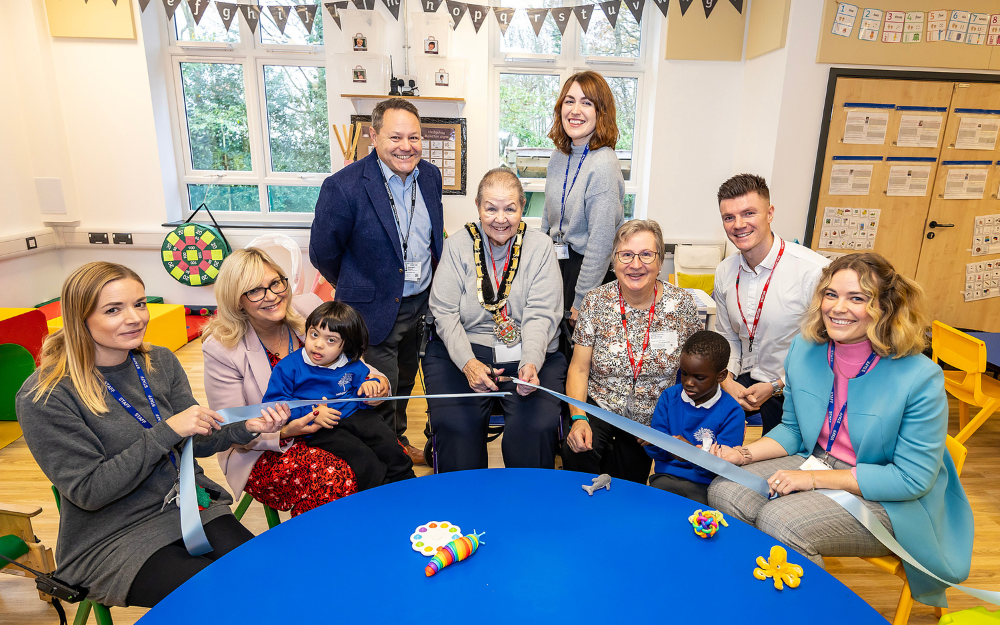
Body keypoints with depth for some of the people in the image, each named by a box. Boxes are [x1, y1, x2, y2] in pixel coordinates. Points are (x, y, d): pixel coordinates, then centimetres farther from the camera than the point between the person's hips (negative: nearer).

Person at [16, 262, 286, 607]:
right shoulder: (44, 397, -15)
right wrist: (166, 432, -25)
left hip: (189, 506, 5)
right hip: (111, 539, -4)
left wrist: (246, 427, -13)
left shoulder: (161, 362, 1)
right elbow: (88, 491, -16)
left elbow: (195, 442, 6)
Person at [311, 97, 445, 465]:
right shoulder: (343, 187, -21)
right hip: (376, 310, -6)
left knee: (405, 381, 23)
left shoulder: (430, 175, -1)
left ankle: (399, 440, 48)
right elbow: (322, 252, -9)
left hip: (421, 305, 6)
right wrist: (357, 291, 5)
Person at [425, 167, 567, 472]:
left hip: (529, 354, 0)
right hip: (462, 350, 1)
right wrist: (467, 362, -18)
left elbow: (541, 315, -3)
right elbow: (444, 311, -2)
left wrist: (531, 363, -22)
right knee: (454, 424, -21)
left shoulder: (540, 246, 4)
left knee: (537, 426, -22)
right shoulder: (458, 244, 4)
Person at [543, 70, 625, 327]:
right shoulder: (559, 155, 4)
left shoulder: (604, 164, -21)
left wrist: (581, 302, -19)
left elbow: (601, 241, -22)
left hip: (590, 270, -7)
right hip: (556, 261, 7)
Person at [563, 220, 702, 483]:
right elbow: (579, 368, -6)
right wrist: (578, 419, -21)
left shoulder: (682, 305, -8)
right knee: (575, 453, -27)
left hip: (654, 420, 2)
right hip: (600, 408, -1)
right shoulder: (596, 302, -8)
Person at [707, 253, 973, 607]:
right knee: (724, 492, -15)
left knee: (779, 523, -29)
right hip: (815, 462, 6)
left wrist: (815, 478, -22)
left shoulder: (920, 377, -21)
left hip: (887, 501, -5)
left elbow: (912, 478, -17)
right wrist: (741, 454, -10)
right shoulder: (804, 350, -5)